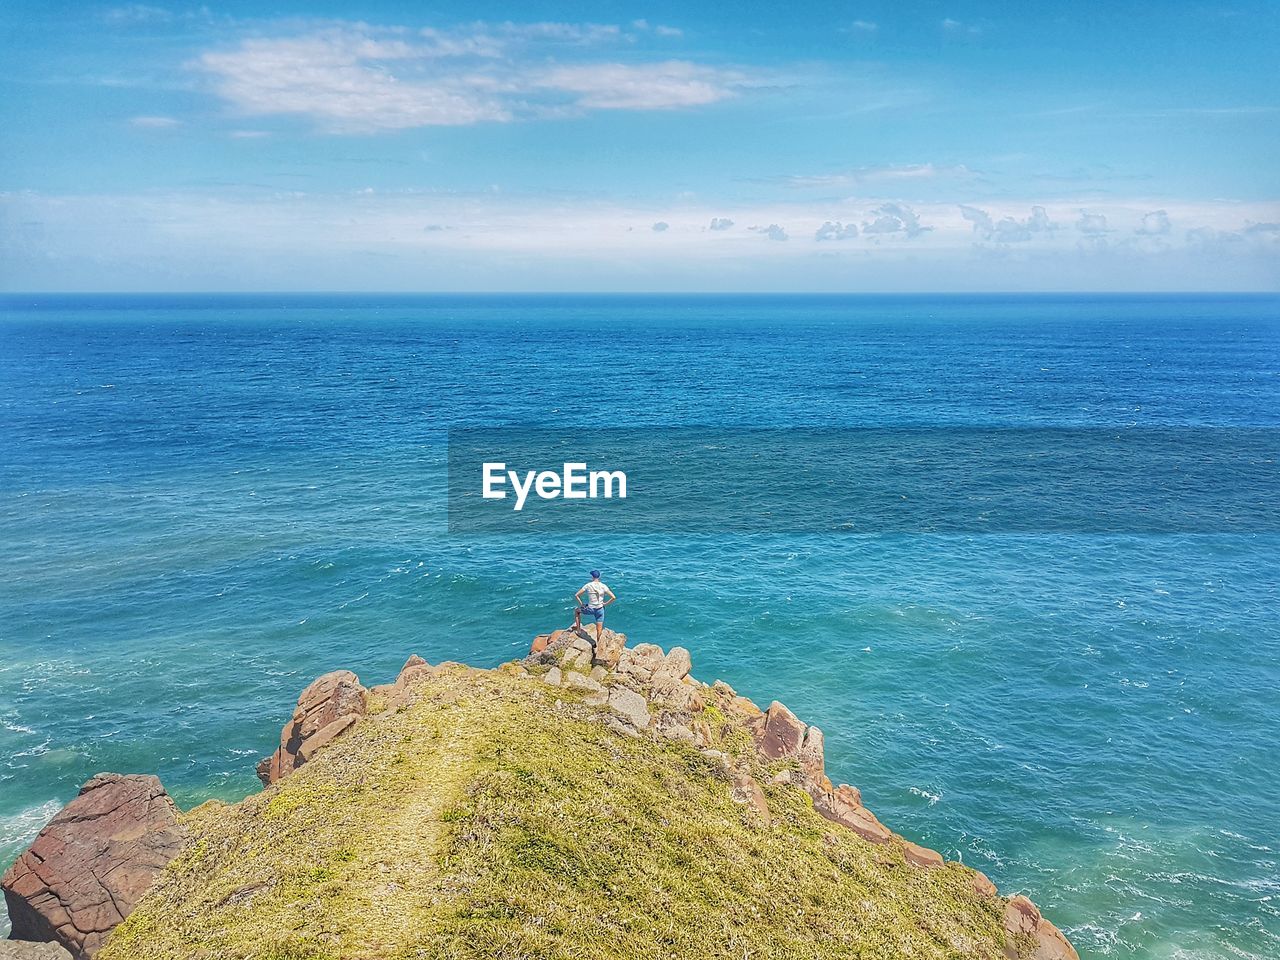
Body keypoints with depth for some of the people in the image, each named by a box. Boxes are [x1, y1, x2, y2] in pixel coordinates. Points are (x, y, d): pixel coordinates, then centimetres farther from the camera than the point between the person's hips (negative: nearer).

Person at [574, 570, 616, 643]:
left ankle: (578, 628, 29)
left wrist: (581, 604, 4)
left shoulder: (588, 585, -9)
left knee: (577, 611, 28)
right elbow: (613, 597, -9)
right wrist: (606, 603, 2)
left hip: (590, 609, -1)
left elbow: (576, 595, -7)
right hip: (600, 609, 1)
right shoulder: (603, 586, -7)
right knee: (599, 628, 15)